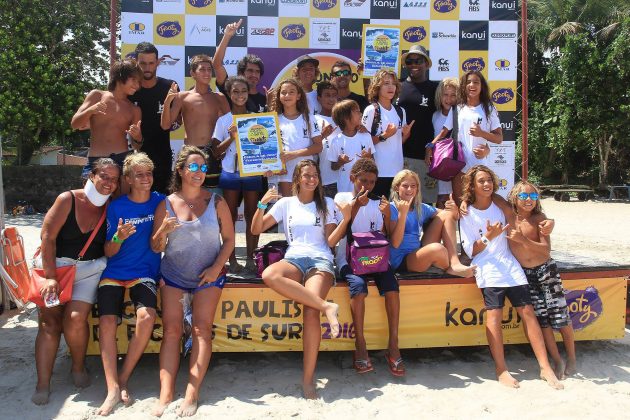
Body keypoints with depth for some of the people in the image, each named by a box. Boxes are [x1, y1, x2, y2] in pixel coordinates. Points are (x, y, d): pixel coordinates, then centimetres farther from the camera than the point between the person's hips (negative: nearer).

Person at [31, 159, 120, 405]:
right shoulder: (68, 200, -7)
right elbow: (48, 237, -10)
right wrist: (50, 277, -15)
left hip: (90, 270, 1)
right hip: (56, 265, -1)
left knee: (75, 319, -16)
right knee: (49, 321, -9)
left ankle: (78, 368, 7)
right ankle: (43, 384, -4)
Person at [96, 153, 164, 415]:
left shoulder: (160, 201, 4)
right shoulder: (116, 206, 2)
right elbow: (108, 252, 2)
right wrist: (119, 237, -19)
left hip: (144, 272, 0)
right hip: (114, 272, 1)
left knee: (147, 316, -27)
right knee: (107, 321, -22)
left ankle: (123, 379, -9)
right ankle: (113, 389, -16)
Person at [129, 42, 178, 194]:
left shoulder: (169, 87, 0)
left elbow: (177, 120, 4)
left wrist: (172, 123, -17)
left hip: (162, 155, 0)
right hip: (136, 154, 0)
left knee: (161, 193, 4)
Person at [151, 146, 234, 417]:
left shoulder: (216, 202, 1)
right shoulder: (166, 205, 2)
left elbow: (229, 239, 2)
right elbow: (155, 247, 3)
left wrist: (217, 267, -11)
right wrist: (164, 230, -18)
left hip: (208, 275, -1)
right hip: (173, 274, 1)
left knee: (202, 329, -14)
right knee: (171, 329, -12)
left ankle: (192, 394, -12)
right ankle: (166, 395, -12)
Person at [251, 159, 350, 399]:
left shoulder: (327, 204, 15)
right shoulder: (286, 203, 16)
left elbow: (331, 241, 6)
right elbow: (256, 230, 10)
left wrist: (346, 219, -8)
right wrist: (262, 205, -5)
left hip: (320, 260, -1)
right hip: (293, 259, 1)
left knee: (311, 312, -29)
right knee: (269, 275, -37)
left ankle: (308, 378, -21)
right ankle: (326, 306, -34)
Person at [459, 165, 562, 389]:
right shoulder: (468, 215, 2)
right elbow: (471, 251, -2)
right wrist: (488, 237, -18)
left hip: (510, 265, 4)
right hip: (488, 269, -4)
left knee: (527, 311, -4)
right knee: (494, 314, -18)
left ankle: (545, 367, 0)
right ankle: (501, 369, -10)